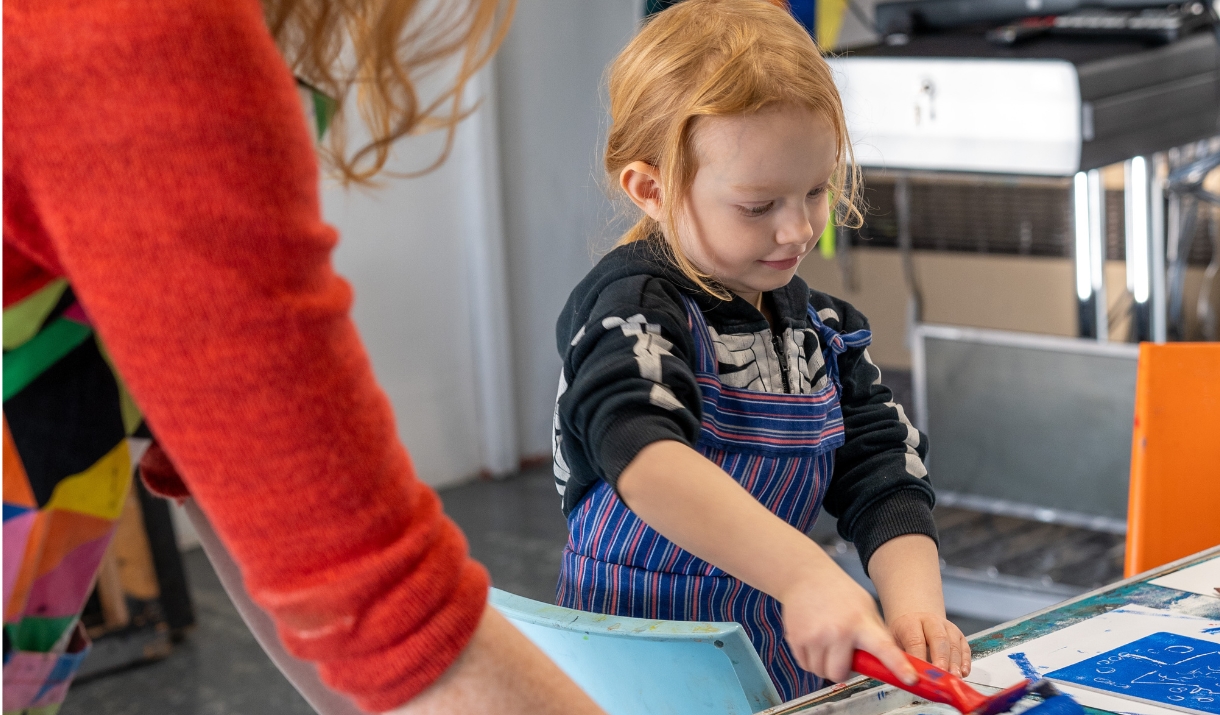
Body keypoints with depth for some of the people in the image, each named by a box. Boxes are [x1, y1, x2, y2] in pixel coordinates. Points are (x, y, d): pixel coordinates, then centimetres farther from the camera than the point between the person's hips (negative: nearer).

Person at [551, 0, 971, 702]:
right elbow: (648, 463, -28)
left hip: (787, 657, 6)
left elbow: (885, 484, 5)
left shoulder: (823, 328, 11)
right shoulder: (632, 306, -11)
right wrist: (805, 573, -39)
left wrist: (915, 601, -15)